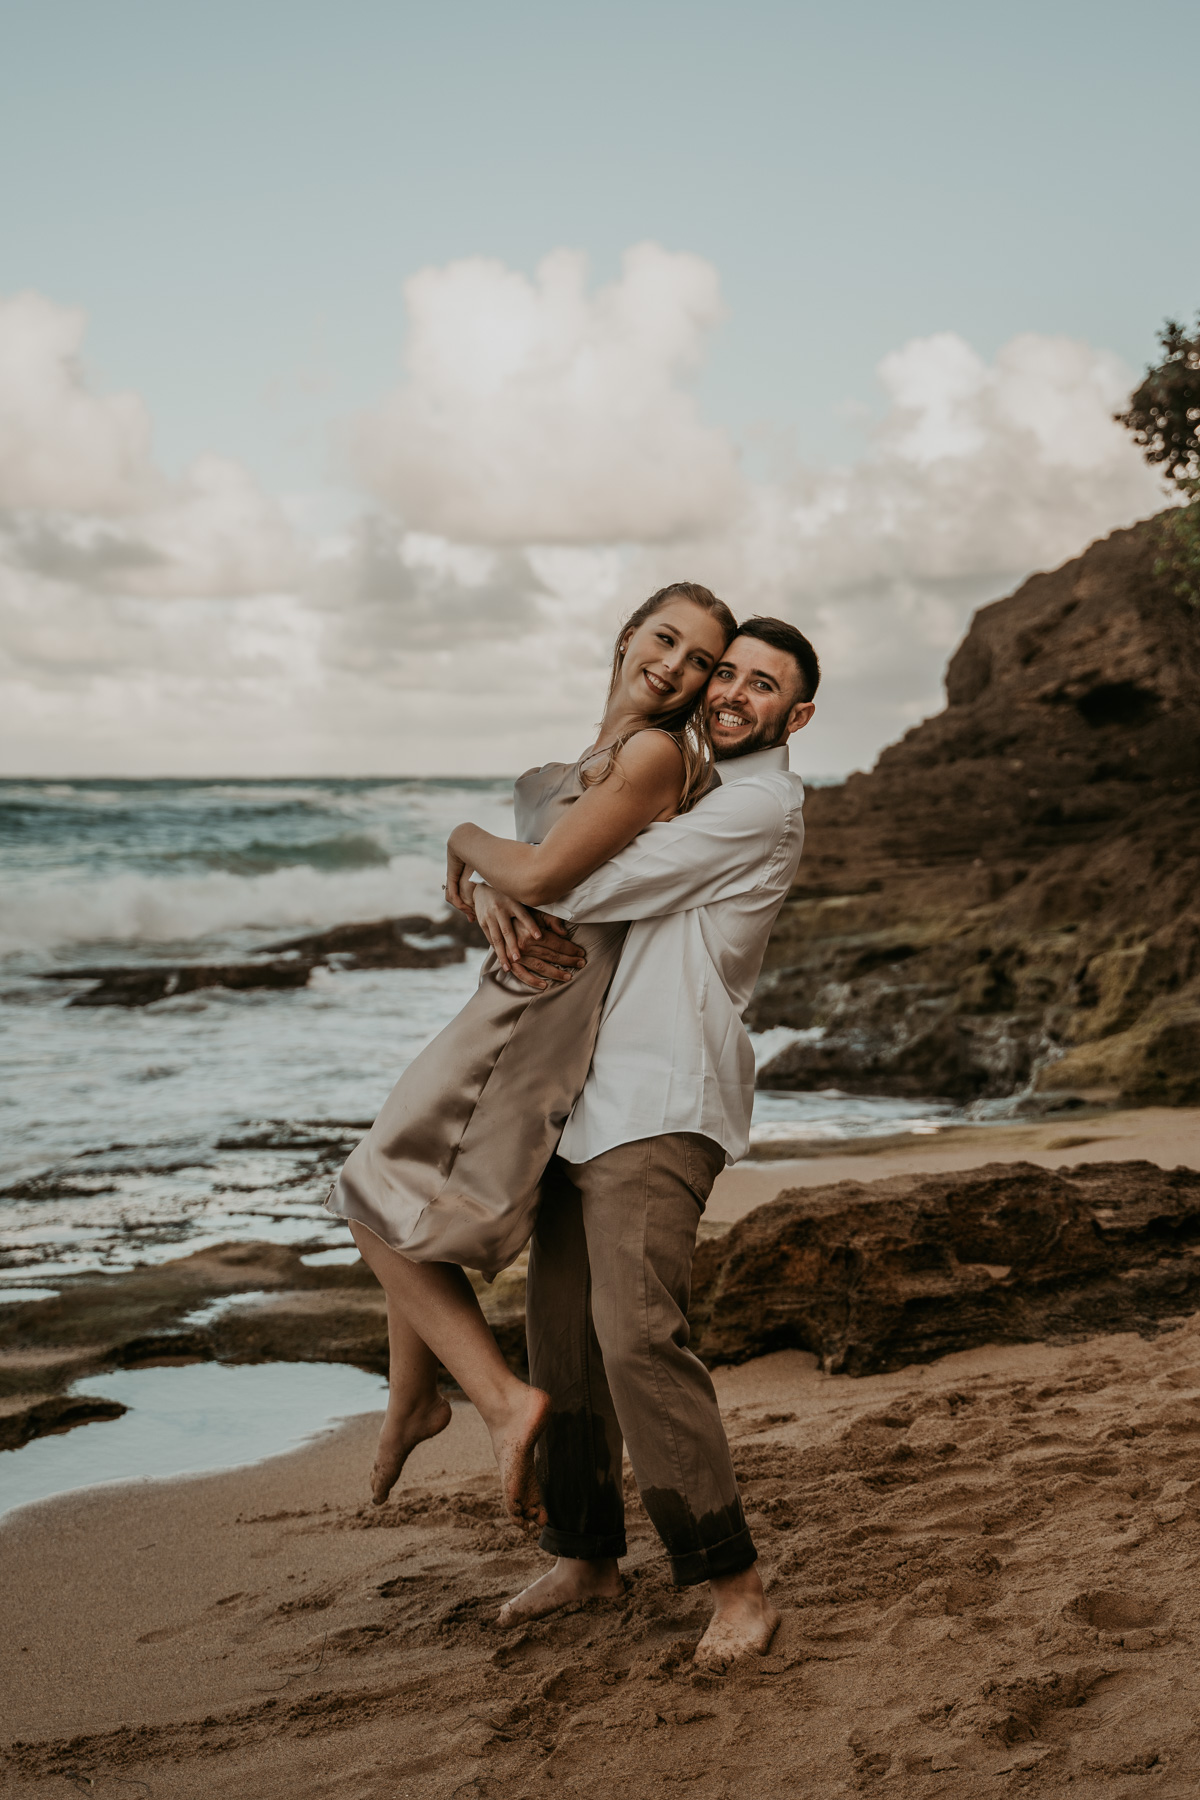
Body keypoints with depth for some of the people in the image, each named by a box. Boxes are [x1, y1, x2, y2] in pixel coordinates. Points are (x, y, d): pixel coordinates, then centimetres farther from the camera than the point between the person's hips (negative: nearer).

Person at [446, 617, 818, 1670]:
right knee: (563, 1337, 11)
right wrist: (499, 898, 3)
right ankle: (587, 1554, 24)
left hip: (661, 1108, -9)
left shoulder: (758, 806, -11)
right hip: (591, 1097, 9)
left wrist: (465, 842, 6)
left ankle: (736, 1584, -10)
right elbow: (554, 856, 27)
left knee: (637, 1337, -19)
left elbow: (553, 880, -14)